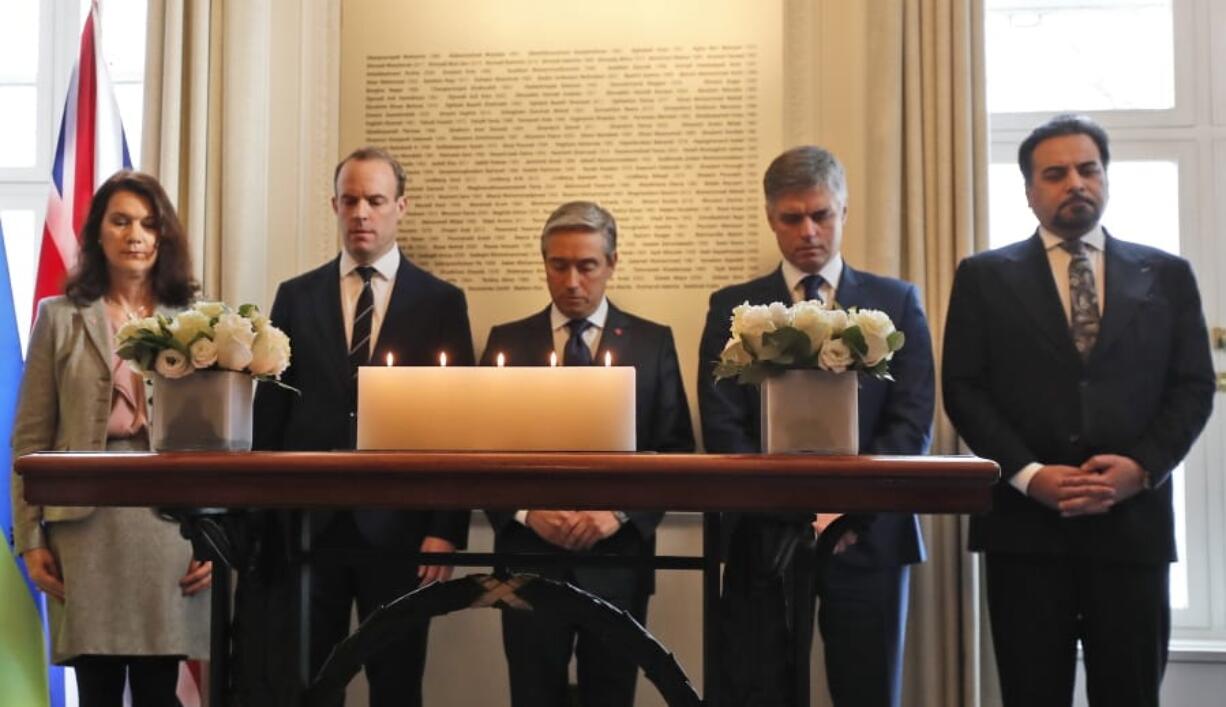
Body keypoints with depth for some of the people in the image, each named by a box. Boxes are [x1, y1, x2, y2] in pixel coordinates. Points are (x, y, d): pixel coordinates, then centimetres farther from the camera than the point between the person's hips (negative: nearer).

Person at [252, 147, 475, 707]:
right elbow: (269, 412, 7)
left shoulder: (441, 302, 2)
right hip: (307, 521, 2)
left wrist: (447, 529, -7)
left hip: (398, 525, -1)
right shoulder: (296, 297, 8)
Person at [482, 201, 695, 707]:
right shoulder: (507, 341, 6)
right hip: (529, 556, 0)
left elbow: (677, 450, 1)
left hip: (616, 559, 0)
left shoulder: (653, 342, 4)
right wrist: (526, 510, -11)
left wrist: (621, 511, -13)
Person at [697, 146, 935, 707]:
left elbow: (913, 423, 0)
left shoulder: (897, 302, 9)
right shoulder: (732, 308, 8)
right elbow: (723, 430, -1)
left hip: (866, 533, 1)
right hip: (767, 538, 0)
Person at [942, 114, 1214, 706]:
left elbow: (1194, 387, 6)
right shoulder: (985, 277, 7)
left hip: (1133, 521, 1)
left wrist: (1142, 468, -10)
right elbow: (962, 388, 0)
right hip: (1025, 522, -1)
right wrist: (1028, 475, -12)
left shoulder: (1166, 275, 12)